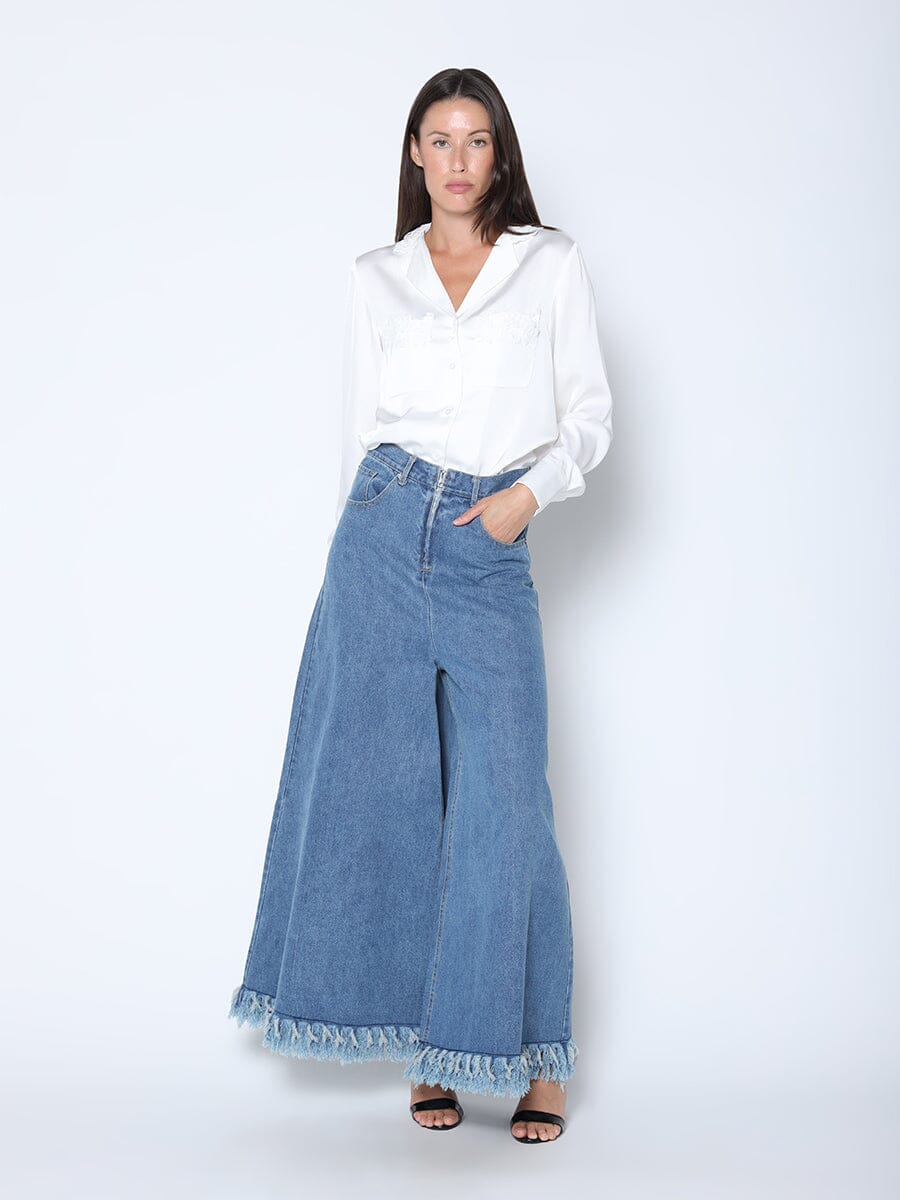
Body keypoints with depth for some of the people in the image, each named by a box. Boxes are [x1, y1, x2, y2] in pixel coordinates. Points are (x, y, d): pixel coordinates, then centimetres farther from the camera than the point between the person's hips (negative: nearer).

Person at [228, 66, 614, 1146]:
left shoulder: (551, 265, 9)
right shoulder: (376, 280, 13)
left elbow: (590, 415, 6)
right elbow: (361, 434, 13)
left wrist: (531, 491, -11)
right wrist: (349, 559, 9)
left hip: (494, 550, -1)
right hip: (385, 530, 2)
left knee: (502, 802, -5)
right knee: (386, 789, 0)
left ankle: (535, 1058, 8)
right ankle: (425, 1051, 12)